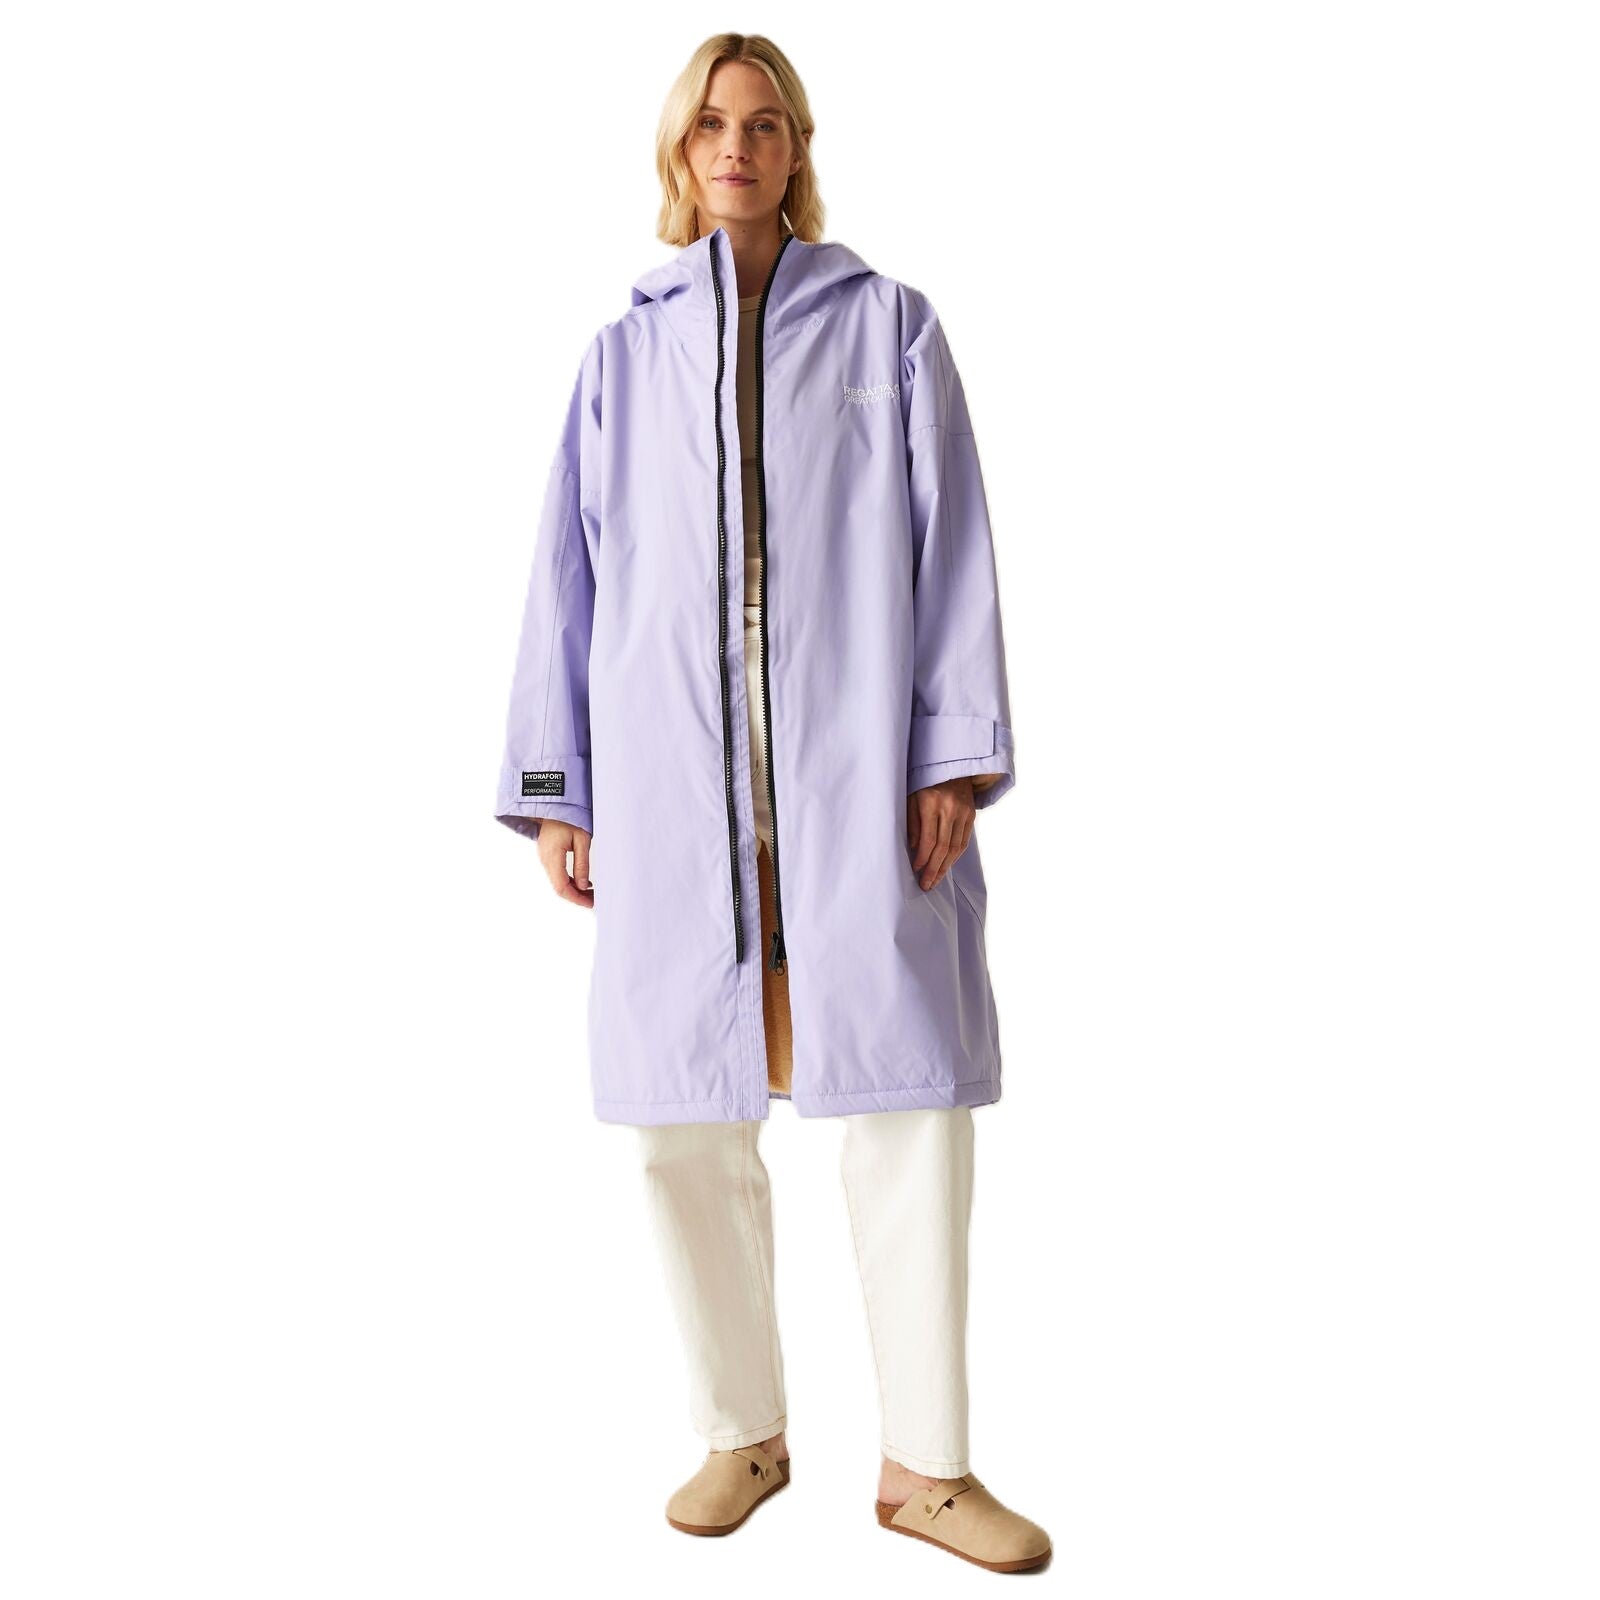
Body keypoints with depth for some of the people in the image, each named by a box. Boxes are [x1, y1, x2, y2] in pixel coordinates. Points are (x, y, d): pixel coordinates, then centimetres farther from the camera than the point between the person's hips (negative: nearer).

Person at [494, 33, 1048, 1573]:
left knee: (908, 1104, -3)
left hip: (855, 775, -1)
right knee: (686, 1123, 3)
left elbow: (951, 548, 4)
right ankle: (742, 1431, 22)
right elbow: (570, 574, 12)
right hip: (672, 781, 2)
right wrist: (553, 786, 7)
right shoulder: (624, 350, 15)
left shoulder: (888, 325, 12)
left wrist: (956, 752, -6)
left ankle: (925, 1462, 11)